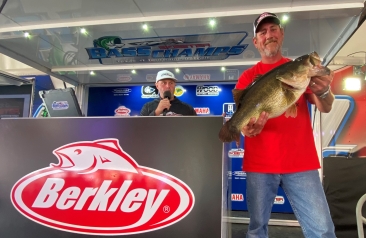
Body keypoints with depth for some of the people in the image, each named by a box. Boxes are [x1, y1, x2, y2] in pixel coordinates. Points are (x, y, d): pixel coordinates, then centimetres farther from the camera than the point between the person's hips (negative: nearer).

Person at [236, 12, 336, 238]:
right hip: (259, 163, 0)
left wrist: (323, 91, -22)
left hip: (301, 162, 1)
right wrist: (248, 127, -23)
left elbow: (326, 108, 2)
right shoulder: (248, 77, 8)